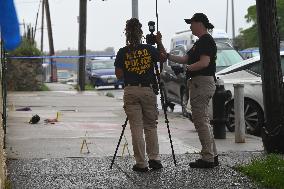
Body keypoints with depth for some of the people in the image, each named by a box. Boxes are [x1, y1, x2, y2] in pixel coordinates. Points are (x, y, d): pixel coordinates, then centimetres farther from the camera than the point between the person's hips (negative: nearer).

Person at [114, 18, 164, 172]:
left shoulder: (123, 53, -2)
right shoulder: (150, 49, -2)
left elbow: (119, 75, 2)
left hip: (130, 91, 0)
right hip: (148, 90, 0)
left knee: (136, 128, 2)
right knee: (151, 126, 13)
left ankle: (141, 163, 2)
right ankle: (154, 159, 8)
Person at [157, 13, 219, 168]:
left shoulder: (207, 40, -10)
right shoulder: (200, 42, 22)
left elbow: (204, 62, -21)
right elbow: (185, 59, 21)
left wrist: (186, 68, -19)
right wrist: (166, 55, 16)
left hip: (202, 83, -11)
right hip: (198, 83, 11)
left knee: (201, 121, -9)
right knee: (203, 121, 13)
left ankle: (208, 158, -8)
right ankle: (212, 156, 17)